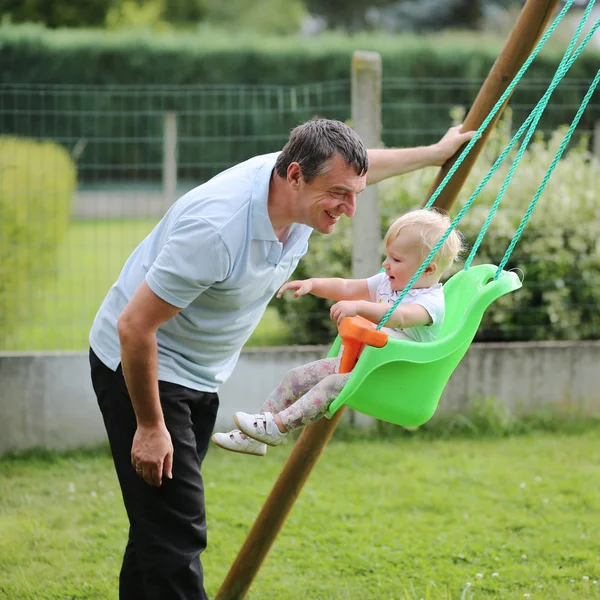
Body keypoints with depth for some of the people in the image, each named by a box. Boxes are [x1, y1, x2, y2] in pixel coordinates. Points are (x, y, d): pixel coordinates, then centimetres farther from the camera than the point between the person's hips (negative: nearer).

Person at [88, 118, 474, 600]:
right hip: (139, 366, -9)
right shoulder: (217, 228, -35)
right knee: (175, 533, -15)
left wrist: (436, 153, 28)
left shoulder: (302, 194, -9)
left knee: (162, 527, 12)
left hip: (199, 376, 9)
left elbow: (361, 165, 18)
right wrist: (151, 427, -21)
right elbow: (135, 327, -29)